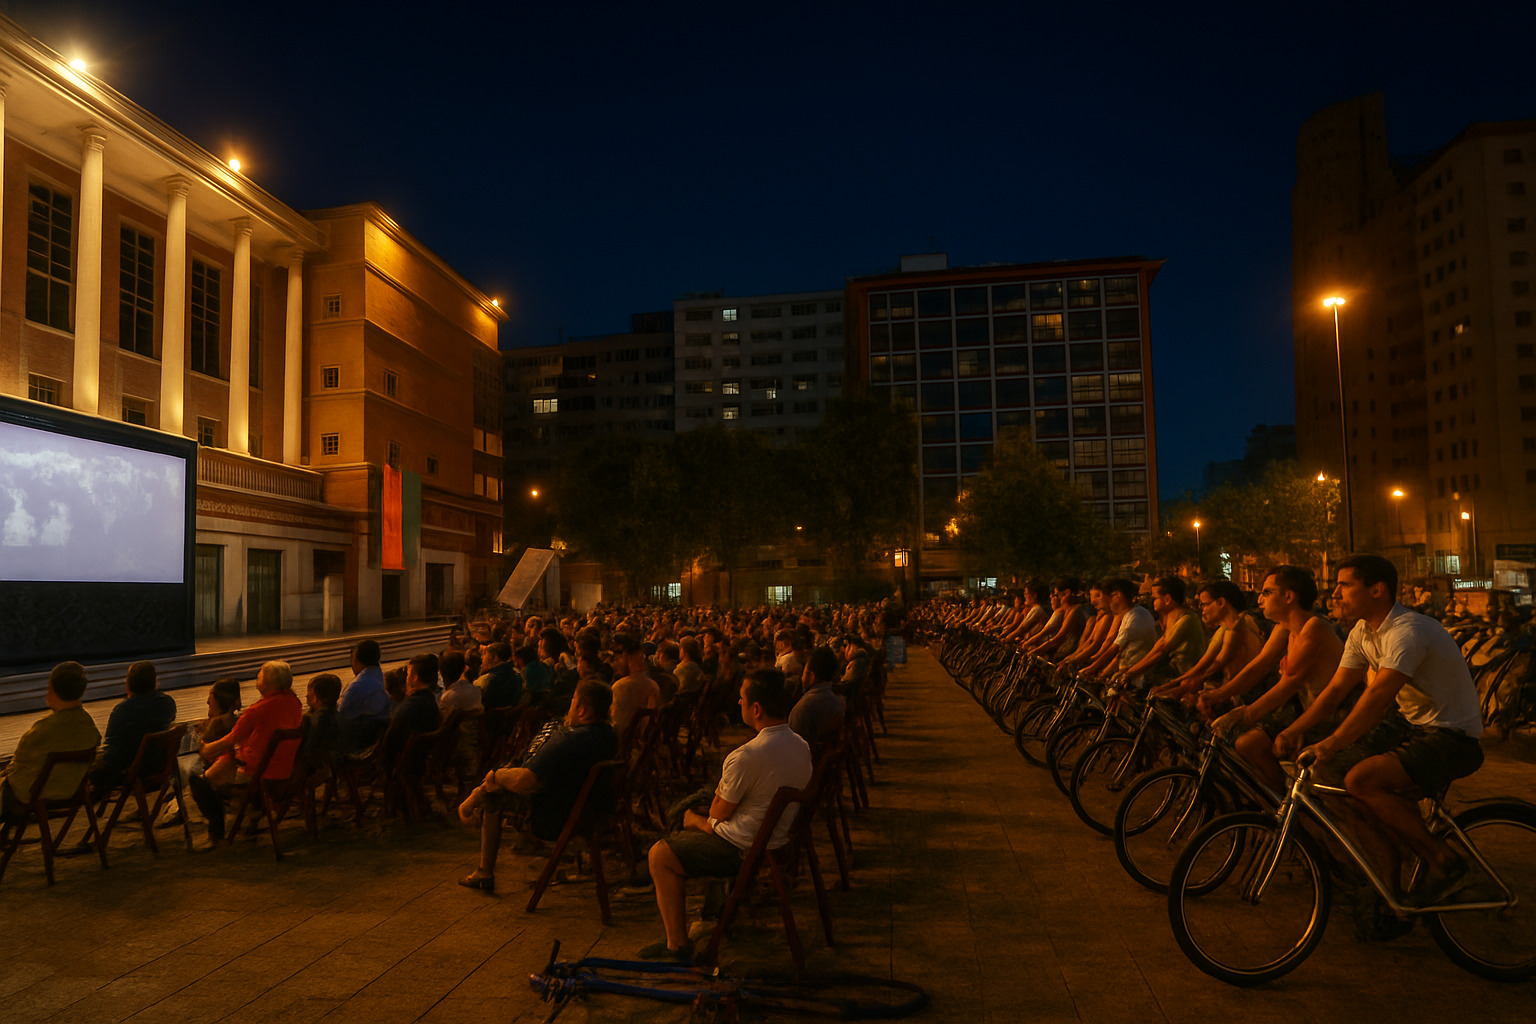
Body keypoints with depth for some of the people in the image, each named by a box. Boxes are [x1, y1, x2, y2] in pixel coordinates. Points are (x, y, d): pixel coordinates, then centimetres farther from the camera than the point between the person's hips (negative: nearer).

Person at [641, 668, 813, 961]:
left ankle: (678, 944, 4)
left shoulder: (747, 756, -28)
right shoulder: (801, 746, -1)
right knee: (690, 817, 27)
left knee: (660, 855, 2)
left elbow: (719, 813, -15)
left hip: (743, 849, -9)